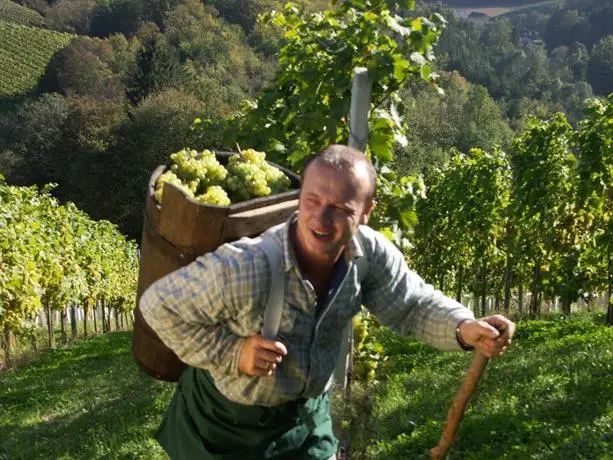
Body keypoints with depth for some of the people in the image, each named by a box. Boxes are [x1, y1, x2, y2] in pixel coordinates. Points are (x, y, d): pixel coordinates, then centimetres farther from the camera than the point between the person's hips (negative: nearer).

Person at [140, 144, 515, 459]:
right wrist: (231, 353, -29)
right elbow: (160, 305, -22)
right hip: (226, 422, -4)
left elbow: (412, 304, -5)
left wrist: (464, 328, -24)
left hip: (307, 415, 4)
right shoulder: (241, 269, -35)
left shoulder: (371, 254, -20)